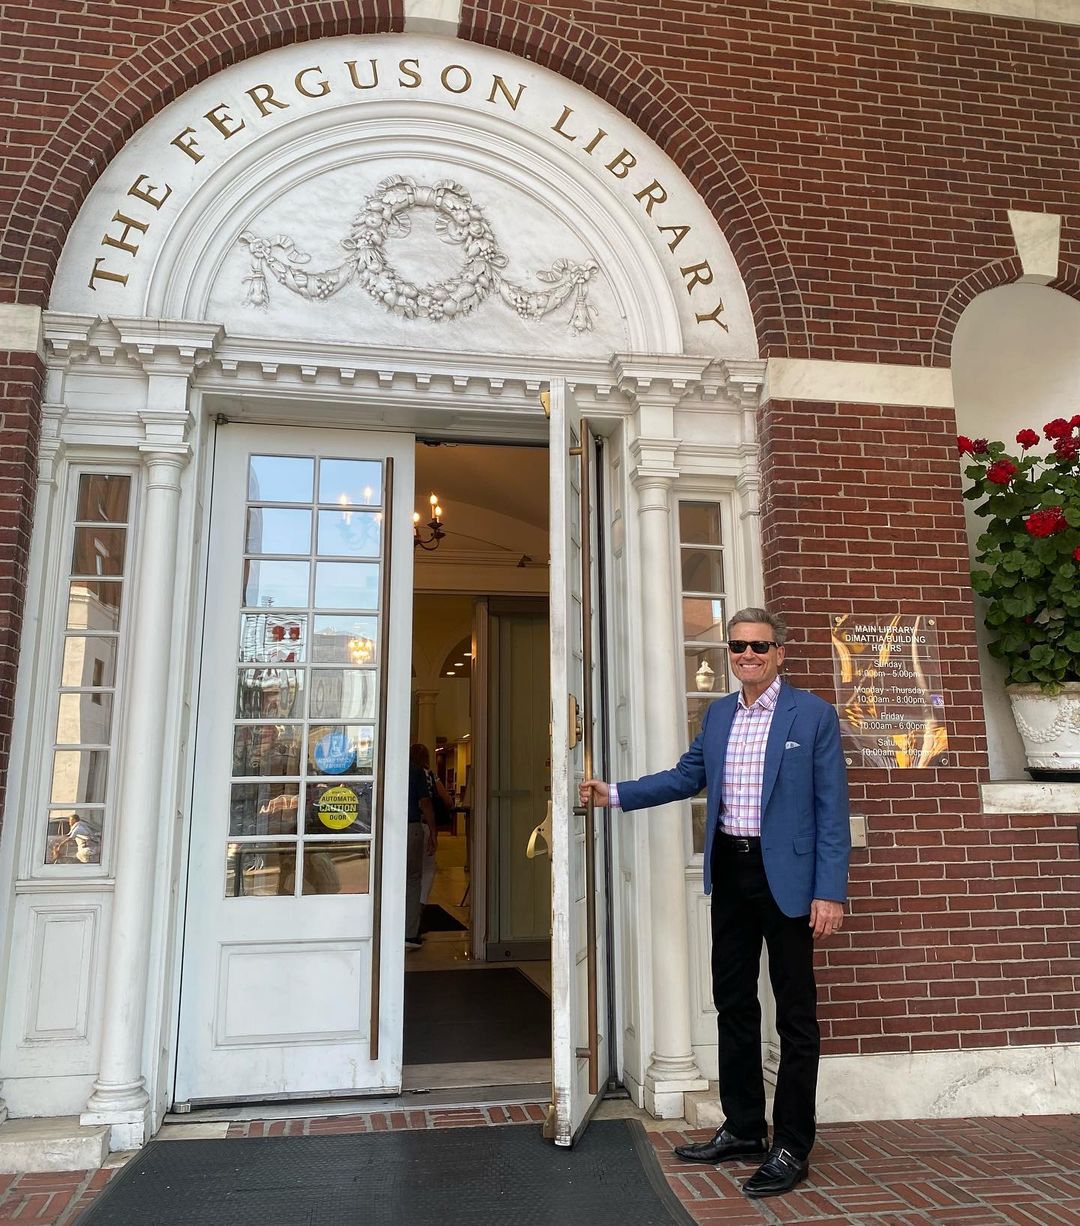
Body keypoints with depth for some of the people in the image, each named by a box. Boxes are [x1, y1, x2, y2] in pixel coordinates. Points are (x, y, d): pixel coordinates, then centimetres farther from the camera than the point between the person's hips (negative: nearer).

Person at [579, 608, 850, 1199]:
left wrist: (830, 892, -14)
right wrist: (614, 794, 10)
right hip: (729, 873, 6)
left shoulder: (813, 714, -7)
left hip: (787, 876, -6)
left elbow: (832, 808, -9)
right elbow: (686, 776, 16)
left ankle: (791, 1148, 19)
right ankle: (743, 1129, 32)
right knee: (733, 1004, 15)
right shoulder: (717, 713, 9)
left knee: (795, 1014, 5)